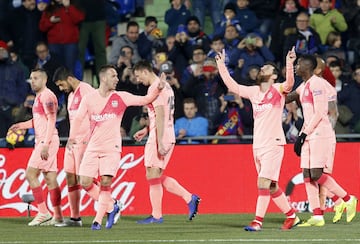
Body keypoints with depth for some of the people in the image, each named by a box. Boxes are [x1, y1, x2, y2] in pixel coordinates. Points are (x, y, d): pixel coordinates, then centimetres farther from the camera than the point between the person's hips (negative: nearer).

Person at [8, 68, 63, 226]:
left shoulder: (47, 96, -12)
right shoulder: (39, 96, 19)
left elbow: (51, 120, -18)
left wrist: (46, 144, -23)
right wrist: (22, 125, 15)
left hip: (47, 141, -10)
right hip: (41, 141, 10)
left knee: (30, 174, -11)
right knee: (50, 178, 8)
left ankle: (43, 213, -10)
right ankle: (57, 216, 9)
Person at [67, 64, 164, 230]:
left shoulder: (121, 98, 0)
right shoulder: (89, 98, 1)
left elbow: (146, 99, 1)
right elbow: (78, 118, 6)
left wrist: (157, 87, -11)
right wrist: (72, 137, -5)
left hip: (112, 148, -2)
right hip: (93, 147, 2)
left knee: (105, 182, -14)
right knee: (85, 183, -6)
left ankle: (98, 220, -3)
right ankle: (111, 206, 15)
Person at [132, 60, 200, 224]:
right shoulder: (166, 86, 17)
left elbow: (160, 116, -21)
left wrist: (159, 142, -24)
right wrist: (146, 130, 27)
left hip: (159, 138, -10)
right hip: (168, 137, 10)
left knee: (153, 176, -3)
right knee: (158, 176, 14)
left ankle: (156, 216, 1)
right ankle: (190, 198, 9)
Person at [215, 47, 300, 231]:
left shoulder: (278, 90, -3)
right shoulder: (254, 91, 14)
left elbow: (289, 83, -23)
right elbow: (232, 86, 17)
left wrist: (289, 64, -39)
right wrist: (221, 65, 14)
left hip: (273, 144, -7)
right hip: (257, 145, 7)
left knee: (263, 182, -14)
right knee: (271, 187, 11)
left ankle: (258, 221, -14)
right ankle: (291, 216, 22)